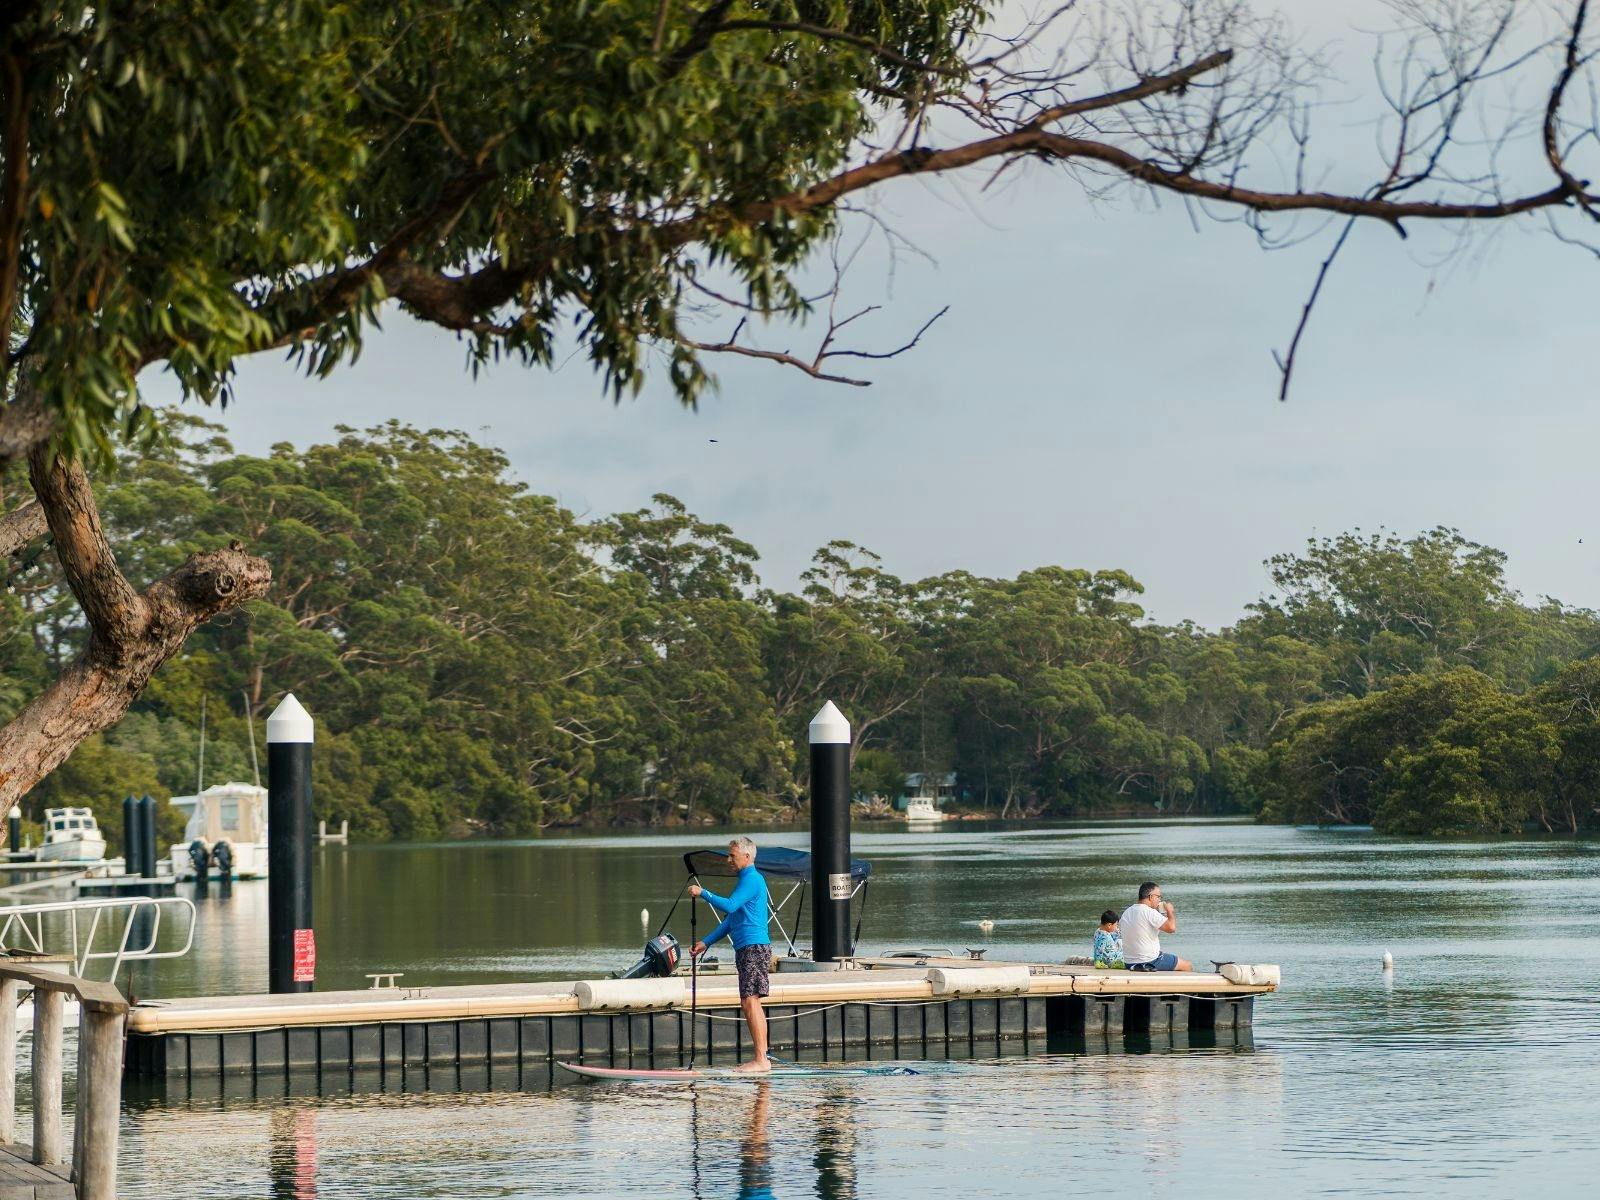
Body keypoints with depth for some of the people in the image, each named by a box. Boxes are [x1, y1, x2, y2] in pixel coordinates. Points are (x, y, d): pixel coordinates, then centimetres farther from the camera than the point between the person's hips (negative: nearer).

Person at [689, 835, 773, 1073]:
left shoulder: (752, 879, -10)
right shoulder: (746, 880, 23)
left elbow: (729, 905, -22)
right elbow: (730, 920, 27)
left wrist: (703, 893, -13)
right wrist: (706, 943, 24)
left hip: (754, 947, -11)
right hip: (748, 948, 11)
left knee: (750, 1001, -13)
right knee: (749, 1003, 10)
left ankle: (761, 1060, -16)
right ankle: (761, 1058, 10)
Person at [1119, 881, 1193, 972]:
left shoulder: (1126, 912, 6)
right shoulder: (1150, 912, -19)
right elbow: (1172, 928, -27)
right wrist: (1170, 911, -6)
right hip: (1150, 962, -9)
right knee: (1187, 966, 7)